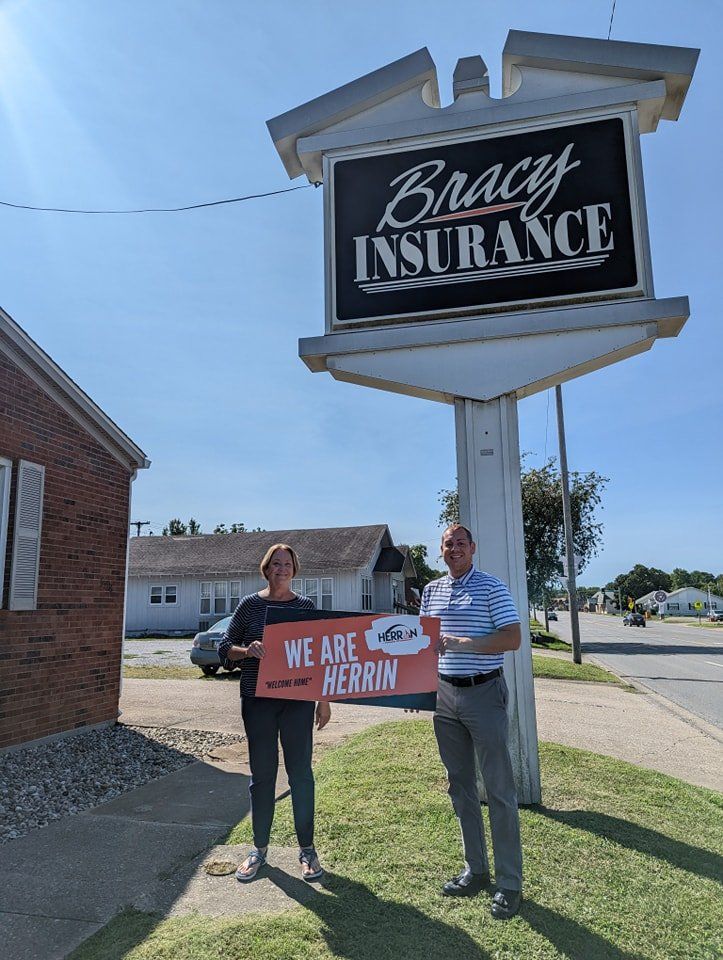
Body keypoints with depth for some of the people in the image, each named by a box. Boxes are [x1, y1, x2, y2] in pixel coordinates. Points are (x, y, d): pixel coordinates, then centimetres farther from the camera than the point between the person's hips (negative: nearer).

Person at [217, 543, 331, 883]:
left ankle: (306, 848, 21)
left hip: (298, 701, 0)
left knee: (301, 773, 5)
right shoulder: (250, 605, 1)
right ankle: (259, 848, 26)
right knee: (262, 774, 9)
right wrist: (247, 650, -19)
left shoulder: (305, 606, 3)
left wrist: (325, 700, 5)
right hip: (258, 700, 0)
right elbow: (225, 649, 3)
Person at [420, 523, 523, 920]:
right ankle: (475, 871, 29)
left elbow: (513, 638, -15)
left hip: (484, 693, -6)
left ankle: (509, 883, 14)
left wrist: (461, 643, -23)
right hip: (444, 694, 6)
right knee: (460, 786, 14)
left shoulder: (491, 587, -7)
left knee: (499, 789, 2)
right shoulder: (431, 590, 10)